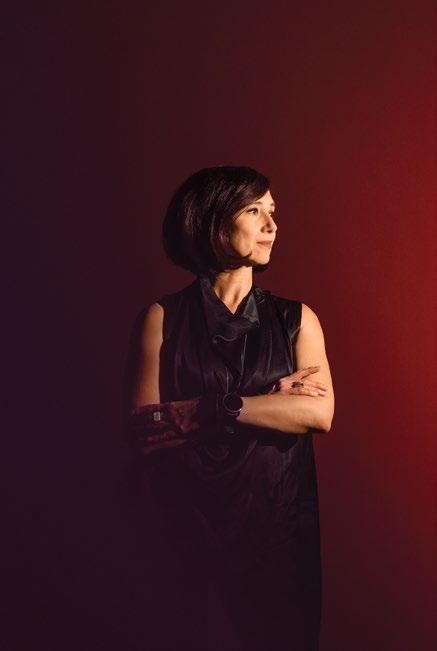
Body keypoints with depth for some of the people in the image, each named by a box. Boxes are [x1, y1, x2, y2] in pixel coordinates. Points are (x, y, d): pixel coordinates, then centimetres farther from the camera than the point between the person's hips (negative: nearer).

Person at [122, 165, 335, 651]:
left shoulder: (296, 319, 5)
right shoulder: (161, 319, -1)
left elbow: (320, 413, -9)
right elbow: (143, 430, -12)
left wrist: (212, 408, -16)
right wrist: (273, 398, -13)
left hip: (283, 525, 2)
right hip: (193, 531, -1)